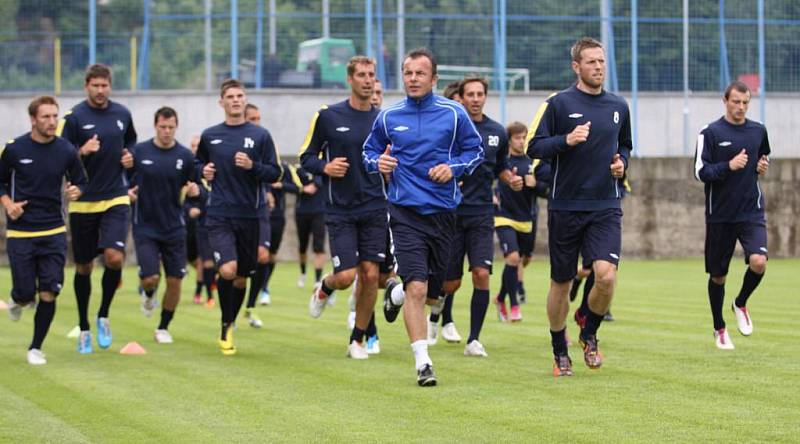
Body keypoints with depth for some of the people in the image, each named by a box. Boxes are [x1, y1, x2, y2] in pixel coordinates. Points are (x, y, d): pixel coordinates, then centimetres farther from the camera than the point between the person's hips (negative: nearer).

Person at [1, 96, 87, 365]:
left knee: (48, 294, -5)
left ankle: (36, 348, 12)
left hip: (53, 232, 1)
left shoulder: (66, 151, -1)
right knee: (25, 293, -2)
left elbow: (80, 182, 12)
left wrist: (76, 191, -11)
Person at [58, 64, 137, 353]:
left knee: (115, 257, -17)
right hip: (83, 202, -1)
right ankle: (84, 329, 23)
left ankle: (103, 316, 5)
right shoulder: (74, 117, -6)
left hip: (116, 199, 2)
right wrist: (82, 152, -24)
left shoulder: (122, 114, 5)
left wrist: (130, 158, 3)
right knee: (83, 267, 7)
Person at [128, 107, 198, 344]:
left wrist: (194, 191, -14)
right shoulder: (139, 152, -3)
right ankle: (148, 295, 24)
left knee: (175, 280, 1)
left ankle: (164, 327, 21)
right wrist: (128, 192, -15)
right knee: (150, 278, -14)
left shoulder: (185, 156, 0)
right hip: (145, 227, -2)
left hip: (174, 228, 2)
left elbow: (192, 188, 9)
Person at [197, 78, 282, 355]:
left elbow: (275, 174, 3)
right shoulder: (209, 136, 7)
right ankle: (226, 325, -1)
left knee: (241, 277, 8)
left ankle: (229, 328, 29)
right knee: (227, 270, -20)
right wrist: (203, 171, 1)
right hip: (219, 215, -1)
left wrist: (252, 166, -14)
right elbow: (198, 165, 23)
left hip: (249, 216, 1)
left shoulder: (260, 135, 3)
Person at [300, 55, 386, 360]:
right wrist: (325, 167, -16)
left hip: (374, 210, 2)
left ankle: (358, 340, 13)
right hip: (340, 210, -2)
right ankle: (324, 289, 28)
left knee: (370, 274, -3)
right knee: (346, 276, -10)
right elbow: (306, 157, 3)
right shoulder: (328, 116, -2)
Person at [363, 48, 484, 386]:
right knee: (417, 287, -17)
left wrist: (453, 167, -10)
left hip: (443, 212, 2)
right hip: (405, 212, -2)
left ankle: (397, 293, 46)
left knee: (431, 293, 11)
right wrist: (378, 162, -5)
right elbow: (370, 150, 17)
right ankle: (422, 361, -10)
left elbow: (475, 150, 9)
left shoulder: (453, 114, 1)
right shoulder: (388, 117, 4)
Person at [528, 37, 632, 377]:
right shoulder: (558, 104, -3)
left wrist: (621, 162, 5)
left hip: (606, 208, 2)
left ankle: (590, 336, 10)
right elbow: (534, 147, -7)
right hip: (565, 206, -2)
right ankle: (560, 353, 25)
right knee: (561, 283, 7)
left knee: (606, 275, -17)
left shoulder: (618, 107, 9)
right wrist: (566, 140, -22)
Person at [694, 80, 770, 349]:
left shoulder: (758, 131, 7)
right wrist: (729, 166, -22)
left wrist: (764, 166, 6)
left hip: (752, 213, 2)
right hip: (720, 215, -2)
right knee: (717, 276, 7)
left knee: (758, 262, -21)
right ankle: (719, 329, 26)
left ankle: (741, 304, 8)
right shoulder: (710, 133, -5)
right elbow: (700, 172, -9)